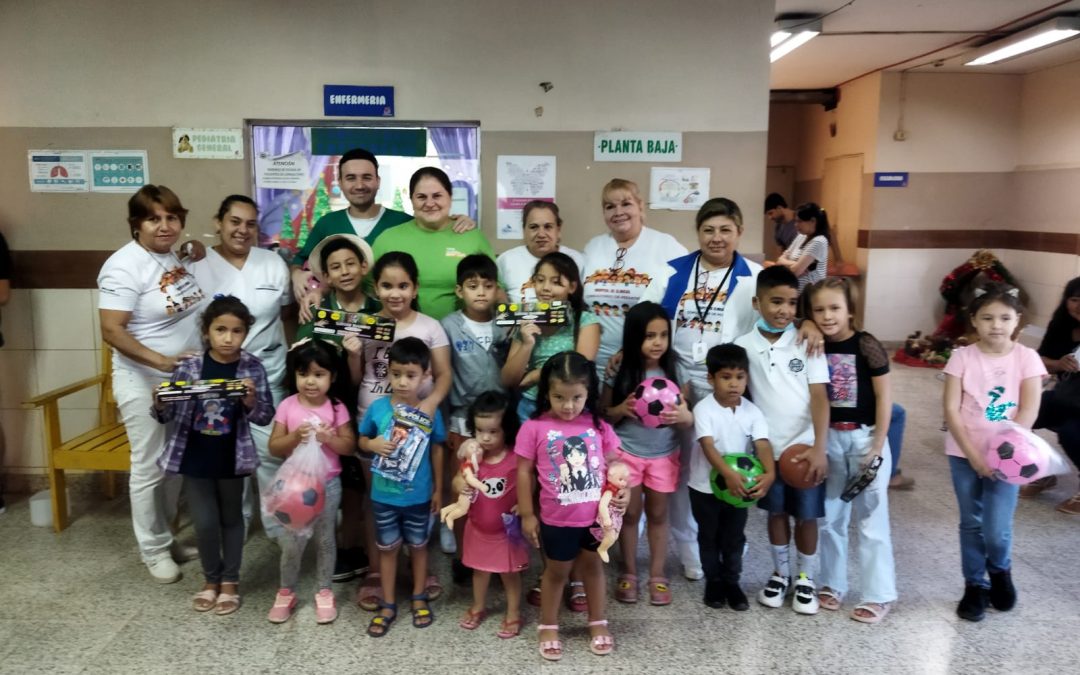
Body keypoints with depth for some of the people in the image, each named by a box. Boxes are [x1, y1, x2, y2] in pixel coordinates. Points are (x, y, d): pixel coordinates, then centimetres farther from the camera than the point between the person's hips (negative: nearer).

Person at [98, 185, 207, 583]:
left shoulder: (179, 255, 4)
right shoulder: (125, 267, -19)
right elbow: (112, 332, -24)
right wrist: (159, 361, -33)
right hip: (143, 383, -8)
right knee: (150, 467, 4)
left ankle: (164, 536, 33)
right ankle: (153, 548, 21)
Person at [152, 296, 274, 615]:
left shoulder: (252, 368, -9)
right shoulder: (189, 366, -8)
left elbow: (266, 416, -7)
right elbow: (169, 415, -2)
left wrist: (251, 402, -25)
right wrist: (160, 404, -23)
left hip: (232, 458, 0)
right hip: (194, 458, 1)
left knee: (231, 518, 15)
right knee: (205, 522, 6)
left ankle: (230, 581, 30)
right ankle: (211, 579, 30)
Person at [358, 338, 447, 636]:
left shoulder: (431, 412, -12)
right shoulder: (377, 408, -11)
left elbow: (437, 450, -1)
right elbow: (361, 440, 3)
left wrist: (438, 489, 4)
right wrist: (373, 445, -20)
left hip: (419, 496, 0)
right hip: (383, 495, 1)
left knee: (418, 546, 18)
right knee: (388, 548, 16)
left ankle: (420, 598, 38)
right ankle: (387, 605, 32)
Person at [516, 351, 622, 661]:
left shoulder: (598, 426, -6)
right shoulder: (534, 428, -14)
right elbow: (524, 472, -7)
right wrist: (527, 514, -4)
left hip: (596, 515, 2)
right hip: (557, 518, -2)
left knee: (593, 566, 21)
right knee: (556, 571, 16)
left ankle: (598, 623, 40)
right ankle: (548, 627, 36)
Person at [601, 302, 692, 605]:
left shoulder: (675, 371, -7)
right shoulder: (618, 371, -11)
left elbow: (688, 417, -2)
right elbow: (602, 415, -4)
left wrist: (684, 415, -25)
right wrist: (622, 409, -24)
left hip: (664, 454, 1)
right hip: (626, 453, -1)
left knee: (658, 514, 12)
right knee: (630, 514, 10)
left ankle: (657, 575, 26)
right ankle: (628, 573, 27)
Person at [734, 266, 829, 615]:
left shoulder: (807, 343, -7)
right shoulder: (744, 345, -4)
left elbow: (819, 397, -8)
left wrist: (819, 448, -16)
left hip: (805, 447, -1)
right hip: (768, 447, 1)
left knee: (806, 516, 9)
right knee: (776, 512, 16)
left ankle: (805, 579, 28)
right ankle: (780, 574, 34)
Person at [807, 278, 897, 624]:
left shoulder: (866, 345, -11)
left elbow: (884, 397, -9)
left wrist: (878, 445, -11)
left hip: (864, 437, -4)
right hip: (829, 438, 4)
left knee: (870, 519, 2)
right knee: (829, 518, 13)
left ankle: (879, 595, 13)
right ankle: (832, 584, 27)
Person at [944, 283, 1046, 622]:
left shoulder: (1027, 358, -4)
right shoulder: (962, 356, -4)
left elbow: (1028, 412, -9)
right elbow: (951, 409, -8)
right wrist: (974, 455, -14)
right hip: (964, 453, 1)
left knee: (996, 530, -5)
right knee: (971, 524, 10)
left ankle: (1000, 571, 27)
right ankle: (975, 585, 28)